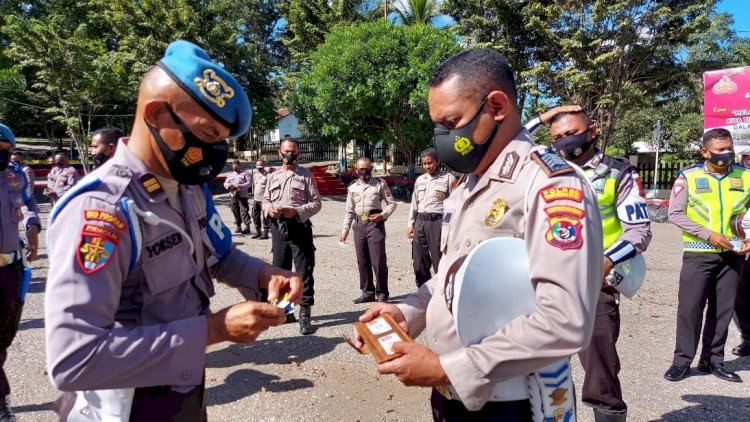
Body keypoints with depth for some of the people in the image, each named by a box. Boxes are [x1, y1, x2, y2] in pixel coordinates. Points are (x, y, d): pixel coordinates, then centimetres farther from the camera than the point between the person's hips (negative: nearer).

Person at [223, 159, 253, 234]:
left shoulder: (245, 174, 5)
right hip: (233, 196, 5)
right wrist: (229, 185, -7)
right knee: (235, 211, 6)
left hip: (242, 195, -5)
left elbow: (249, 183, -5)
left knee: (244, 211, -12)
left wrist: (240, 186, -18)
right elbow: (225, 183, 17)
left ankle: (247, 226, -13)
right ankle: (238, 226, 15)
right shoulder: (230, 175, 22)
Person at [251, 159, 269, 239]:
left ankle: (265, 233, 3)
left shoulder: (267, 175, -8)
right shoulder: (255, 175, 15)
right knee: (255, 216, 11)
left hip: (263, 199, -7)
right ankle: (257, 232, 22)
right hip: (256, 199, 8)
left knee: (264, 217, -5)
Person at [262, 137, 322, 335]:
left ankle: (305, 316, 2)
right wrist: (269, 209, -7)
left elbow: (316, 203, -3)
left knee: (304, 272, -5)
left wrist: (296, 211, -18)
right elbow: (265, 200, 17)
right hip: (278, 228, 5)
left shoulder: (306, 175, 0)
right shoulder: (273, 176, 13)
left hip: (299, 227, -5)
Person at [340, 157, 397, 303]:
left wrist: (383, 215, -12)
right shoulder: (352, 187, 11)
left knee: (378, 261, -5)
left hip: (375, 225, -4)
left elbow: (392, 203, 4)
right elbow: (349, 211, 16)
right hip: (359, 226, 4)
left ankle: (381, 293, 7)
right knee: (362, 261, 9)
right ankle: (367, 292, 21)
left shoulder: (380, 184, 1)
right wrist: (345, 231, 11)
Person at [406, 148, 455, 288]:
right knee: (419, 262, 10)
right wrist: (410, 223, 15)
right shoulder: (420, 179, 15)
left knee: (439, 260, -5)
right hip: (420, 222, 5)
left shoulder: (448, 178, 0)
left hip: (438, 221, -5)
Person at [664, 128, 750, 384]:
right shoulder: (689, 176, -5)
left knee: (723, 309, 9)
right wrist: (708, 235, -14)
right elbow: (675, 214, -7)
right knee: (690, 307, -1)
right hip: (698, 254, -3)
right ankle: (682, 361, 10)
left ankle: (713, 360, 22)